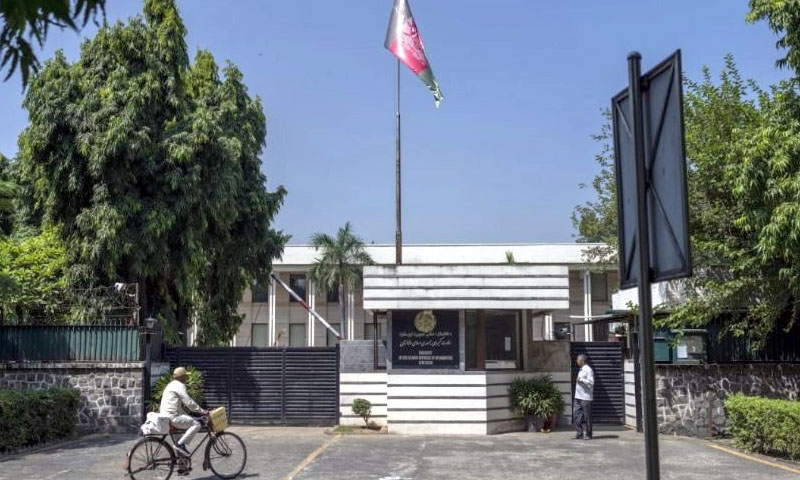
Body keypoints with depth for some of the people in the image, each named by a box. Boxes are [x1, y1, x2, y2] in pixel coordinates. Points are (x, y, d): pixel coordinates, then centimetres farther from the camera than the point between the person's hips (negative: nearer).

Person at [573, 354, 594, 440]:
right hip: (578, 397, 9)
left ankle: (588, 434, 5)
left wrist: (581, 380, -20)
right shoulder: (581, 370, 18)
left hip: (586, 397, -9)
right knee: (577, 415, 5)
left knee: (587, 416, -2)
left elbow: (591, 382, -17)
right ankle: (579, 433, 10)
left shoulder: (588, 370, -11)